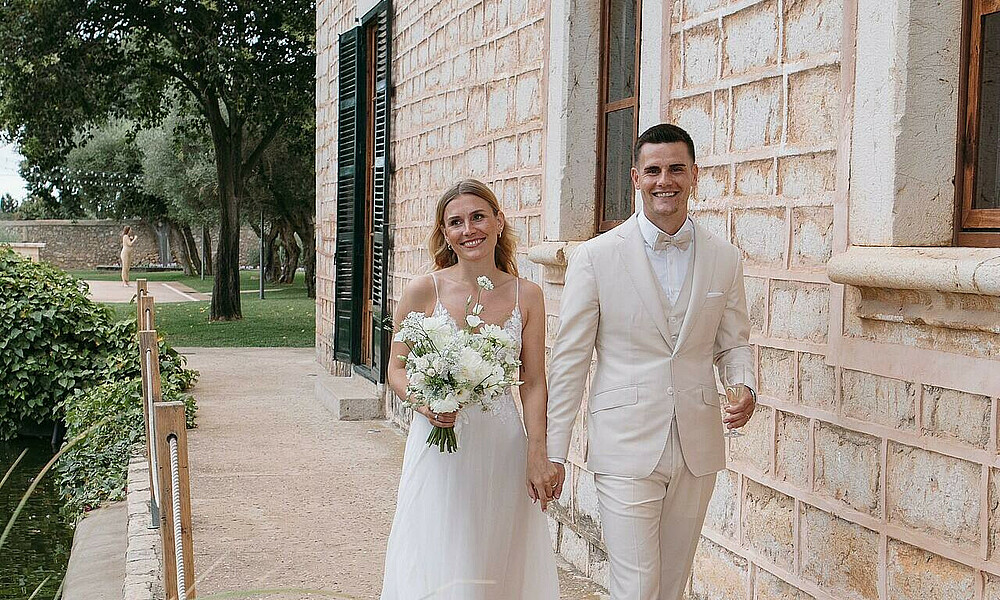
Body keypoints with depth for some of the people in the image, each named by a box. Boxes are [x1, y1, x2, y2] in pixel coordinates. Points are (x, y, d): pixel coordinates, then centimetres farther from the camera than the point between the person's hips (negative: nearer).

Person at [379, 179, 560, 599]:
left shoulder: (526, 296, 1)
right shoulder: (423, 291, -4)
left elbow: (534, 382, 1)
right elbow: (397, 369, 2)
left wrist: (538, 455, -7)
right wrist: (425, 402, -18)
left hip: (502, 446, 2)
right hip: (438, 443, -1)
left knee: (497, 562, 11)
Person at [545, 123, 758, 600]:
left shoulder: (725, 259, 5)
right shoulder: (595, 257, -5)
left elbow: (733, 342, 14)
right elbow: (568, 360, -2)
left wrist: (746, 387, -8)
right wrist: (553, 451, -3)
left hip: (697, 450, 4)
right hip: (625, 450, -3)